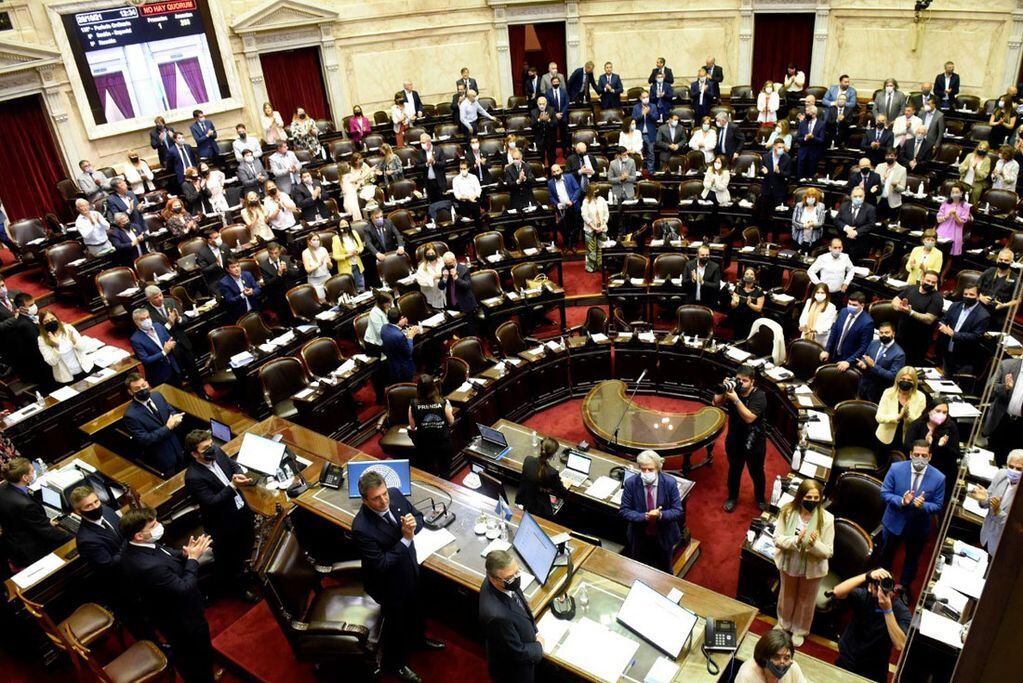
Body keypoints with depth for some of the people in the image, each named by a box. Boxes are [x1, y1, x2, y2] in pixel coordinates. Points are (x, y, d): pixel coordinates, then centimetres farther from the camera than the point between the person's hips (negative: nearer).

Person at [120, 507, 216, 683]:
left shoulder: (134, 548, -15)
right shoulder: (148, 567, -42)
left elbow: (167, 553, 2)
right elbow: (184, 589, -32)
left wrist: (185, 553, -17)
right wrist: (193, 558, -22)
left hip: (170, 614, 9)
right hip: (184, 621, -9)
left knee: (184, 655, 34)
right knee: (200, 655, 20)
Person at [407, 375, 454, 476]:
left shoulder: (413, 405, -19)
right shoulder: (443, 403, -20)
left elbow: (412, 427, -8)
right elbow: (451, 422, -5)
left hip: (424, 446, 0)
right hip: (444, 444, 0)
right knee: (444, 471, 25)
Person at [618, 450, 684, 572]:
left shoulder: (670, 483, -17)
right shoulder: (630, 483, -17)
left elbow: (678, 511, -13)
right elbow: (623, 511, -13)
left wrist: (660, 515, -33)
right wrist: (644, 516, -29)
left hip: (664, 537, 0)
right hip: (639, 538, 0)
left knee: (664, 573, 22)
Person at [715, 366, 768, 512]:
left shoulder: (759, 396, -22)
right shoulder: (733, 390, -9)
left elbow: (749, 417, -31)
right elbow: (716, 403, -11)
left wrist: (736, 399, -38)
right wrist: (723, 389, -27)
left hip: (754, 443, -3)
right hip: (734, 441, 3)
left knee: (756, 473, 18)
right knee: (734, 471, 20)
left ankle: (760, 498, 43)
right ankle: (732, 497, 42)